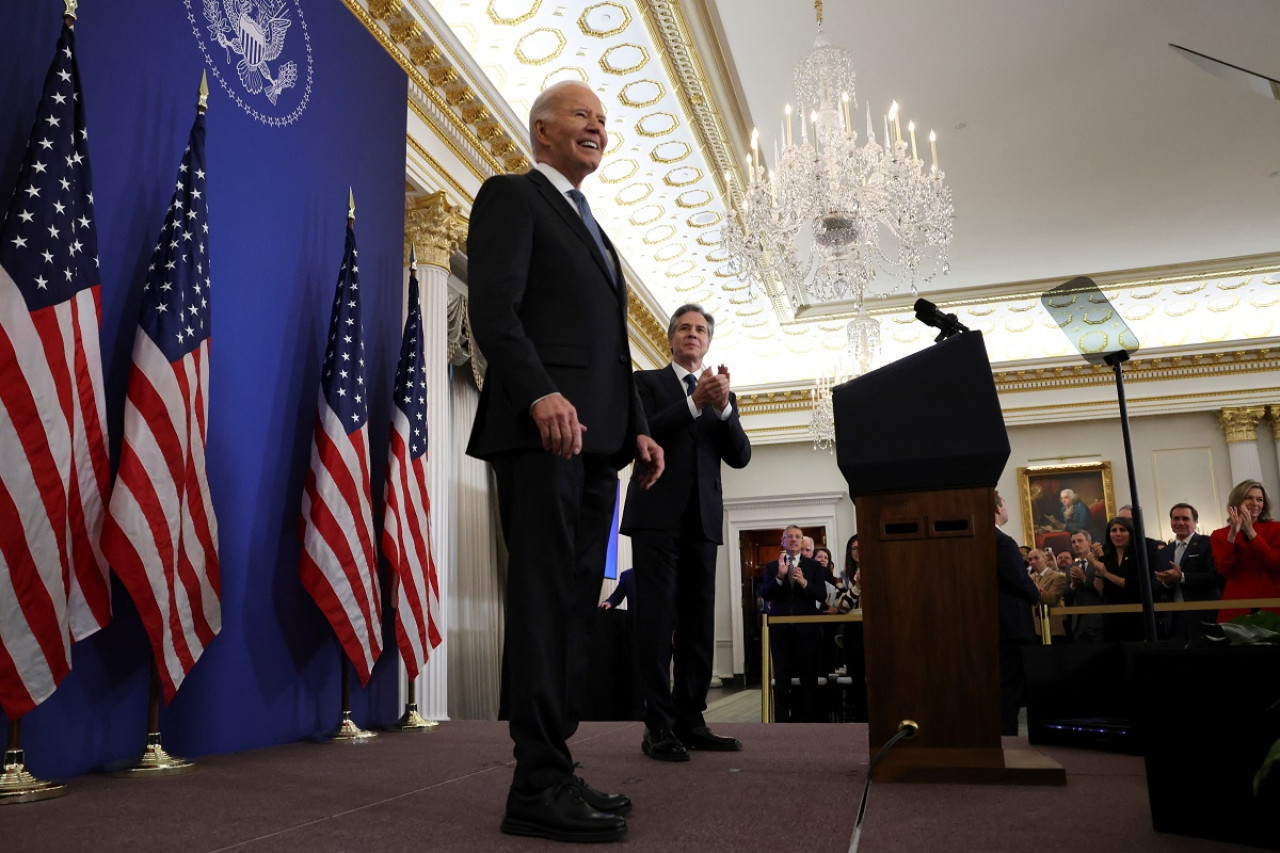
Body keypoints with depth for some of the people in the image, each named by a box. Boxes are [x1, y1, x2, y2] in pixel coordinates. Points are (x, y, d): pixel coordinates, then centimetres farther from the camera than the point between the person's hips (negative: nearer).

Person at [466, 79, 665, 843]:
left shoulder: (593, 228, 30)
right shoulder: (511, 196, 6)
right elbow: (494, 310, -10)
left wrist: (637, 429, 15)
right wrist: (541, 393, -23)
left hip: (595, 439, 8)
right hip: (543, 428, -8)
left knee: (575, 604, 6)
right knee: (546, 600, -9)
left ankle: (555, 769, 12)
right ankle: (540, 785, -3)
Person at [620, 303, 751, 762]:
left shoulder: (723, 394, 19)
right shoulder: (646, 382, 10)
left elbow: (740, 457, 7)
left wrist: (723, 405, -9)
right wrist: (695, 402, -15)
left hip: (702, 518, 4)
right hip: (658, 514, -4)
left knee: (698, 621, 3)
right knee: (656, 618, -7)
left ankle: (690, 721, 9)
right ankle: (658, 727, -6)